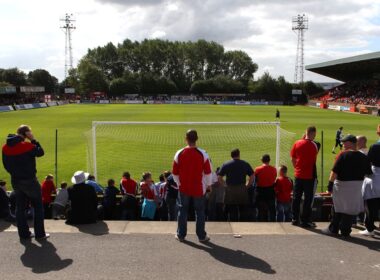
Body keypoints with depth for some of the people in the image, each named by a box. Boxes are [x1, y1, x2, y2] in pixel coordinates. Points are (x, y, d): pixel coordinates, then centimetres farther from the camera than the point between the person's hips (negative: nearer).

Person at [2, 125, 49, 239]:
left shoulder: (6, 147, 1)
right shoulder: (27, 146, -19)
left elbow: (6, 165, 7)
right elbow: (40, 152, -7)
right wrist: (33, 140, -9)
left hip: (15, 181, 6)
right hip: (29, 180, -6)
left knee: (20, 207, 14)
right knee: (38, 206, 7)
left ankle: (24, 233, 18)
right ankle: (40, 233, 8)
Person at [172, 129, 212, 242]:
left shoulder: (179, 153, -7)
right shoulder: (203, 154, -12)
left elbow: (175, 172, 1)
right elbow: (208, 172, -6)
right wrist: (208, 184, 9)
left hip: (184, 188, 1)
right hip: (199, 188, -1)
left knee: (182, 211, 14)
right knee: (200, 211, 10)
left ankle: (181, 235, 20)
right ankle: (201, 236, 16)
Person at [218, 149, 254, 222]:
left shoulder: (226, 164, 1)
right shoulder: (245, 164, 4)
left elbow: (219, 177, -2)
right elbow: (252, 176, 3)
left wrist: (225, 185, 9)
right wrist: (247, 185, 11)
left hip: (230, 190, -1)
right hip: (242, 190, 1)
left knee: (232, 211, 5)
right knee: (243, 211, 10)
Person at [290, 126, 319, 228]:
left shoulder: (297, 143, -1)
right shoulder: (313, 145, -13)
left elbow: (293, 159, 5)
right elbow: (314, 159, -2)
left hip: (298, 175, 5)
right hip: (309, 175, -5)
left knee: (296, 197, 12)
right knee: (308, 199, 4)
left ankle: (295, 219, 19)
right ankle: (305, 221, 7)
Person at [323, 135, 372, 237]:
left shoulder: (343, 155, -13)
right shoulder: (363, 157, 2)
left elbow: (334, 171, -16)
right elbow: (368, 173, 6)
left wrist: (330, 183, -9)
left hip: (342, 185, -3)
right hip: (357, 186, 3)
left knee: (337, 208, 11)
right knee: (350, 209, 11)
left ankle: (333, 229, 19)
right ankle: (345, 231, 15)